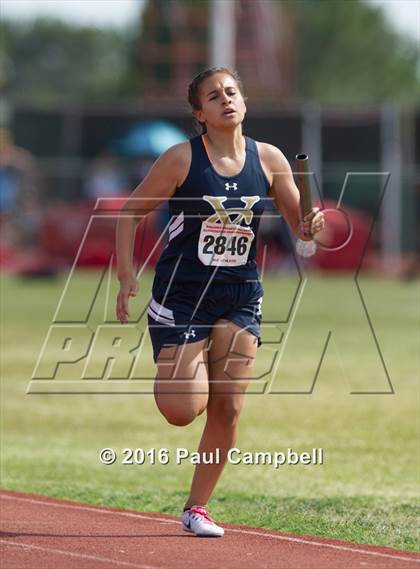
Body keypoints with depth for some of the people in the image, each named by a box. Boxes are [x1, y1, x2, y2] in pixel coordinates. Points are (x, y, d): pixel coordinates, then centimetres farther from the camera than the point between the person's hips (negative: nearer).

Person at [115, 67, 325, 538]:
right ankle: (168, 373, 26)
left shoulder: (268, 160, 1)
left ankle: (197, 506, 13)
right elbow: (131, 212, -2)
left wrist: (311, 226, -15)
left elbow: (298, 223, 9)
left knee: (227, 410, -1)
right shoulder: (182, 159, -9)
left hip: (240, 296, 3)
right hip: (181, 292, -3)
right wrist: (126, 277, -9)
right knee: (183, 410, -11)